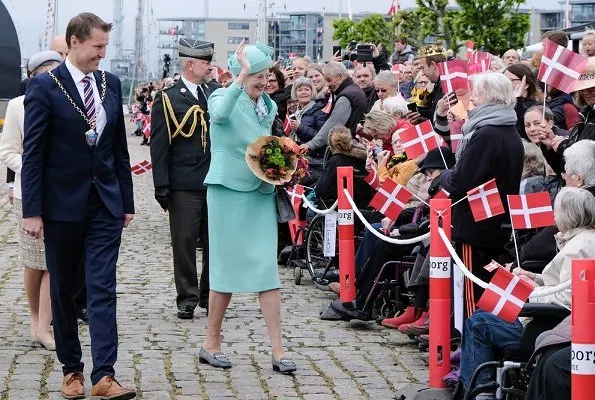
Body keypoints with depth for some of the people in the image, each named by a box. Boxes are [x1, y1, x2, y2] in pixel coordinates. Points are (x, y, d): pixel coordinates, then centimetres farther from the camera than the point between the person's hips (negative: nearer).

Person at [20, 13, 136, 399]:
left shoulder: (112, 84, 6)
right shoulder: (44, 87, -8)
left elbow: (120, 147, 11)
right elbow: (33, 153, -9)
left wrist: (127, 201, 10)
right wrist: (32, 211, -11)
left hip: (105, 204, 3)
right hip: (62, 205, -3)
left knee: (103, 289, -4)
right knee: (63, 290, 8)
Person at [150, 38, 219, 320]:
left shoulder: (218, 93, 10)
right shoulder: (168, 99, -3)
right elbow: (159, 146, -4)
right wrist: (162, 188, -9)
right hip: (185, 187, -4)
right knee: (184, 243, 2)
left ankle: (210, 296, 19)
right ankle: (187, 299, 10)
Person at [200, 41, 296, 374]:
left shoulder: (269, 106, 11)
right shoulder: (224, 97, -7)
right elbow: (220, 112, -33)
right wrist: (242, 77, -36)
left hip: (261, 193, 5)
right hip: (229, 192, -5)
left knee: (267, 269, 0)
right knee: (227, 267, 1)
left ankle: (277, 351, 0)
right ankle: (212, 343, 16)